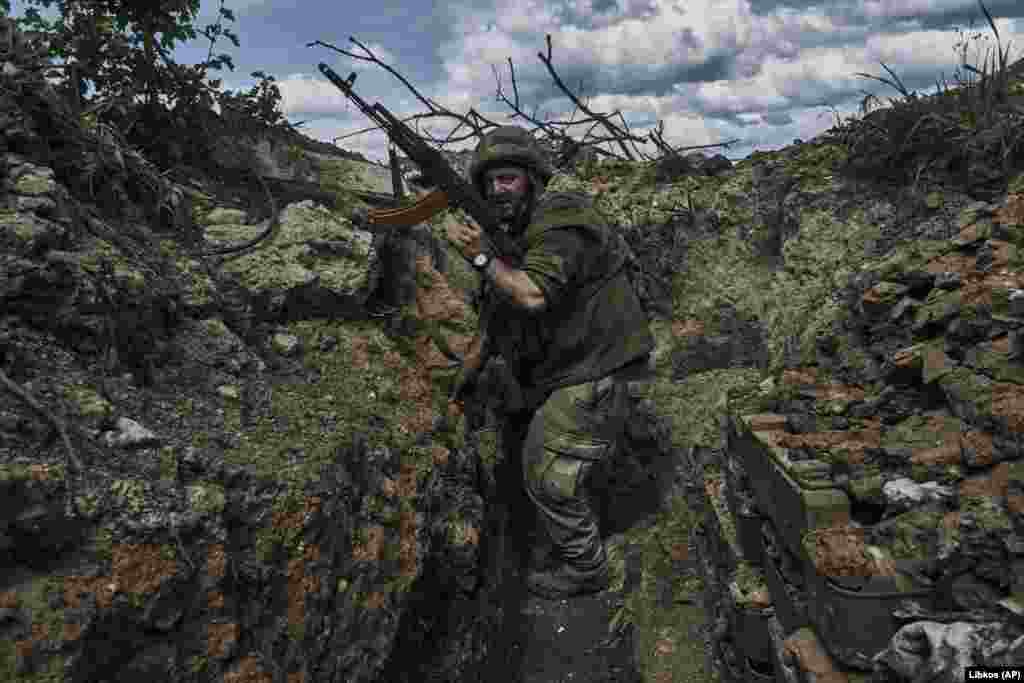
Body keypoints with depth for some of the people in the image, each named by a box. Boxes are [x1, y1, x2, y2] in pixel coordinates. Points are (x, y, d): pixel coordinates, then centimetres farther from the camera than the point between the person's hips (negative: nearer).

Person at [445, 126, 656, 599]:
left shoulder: (561, 222, -21)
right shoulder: (511, 238, 9)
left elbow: (532, 296, -37)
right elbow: (494, 318, 17)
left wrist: (480, 256, -25)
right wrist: (467, 376, 18)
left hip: (598, 376, -10)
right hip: (555, 372, 10)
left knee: (548, 476, -6)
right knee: (517, 446, 24)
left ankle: (584, 568, 17)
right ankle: (564, 511, 49)